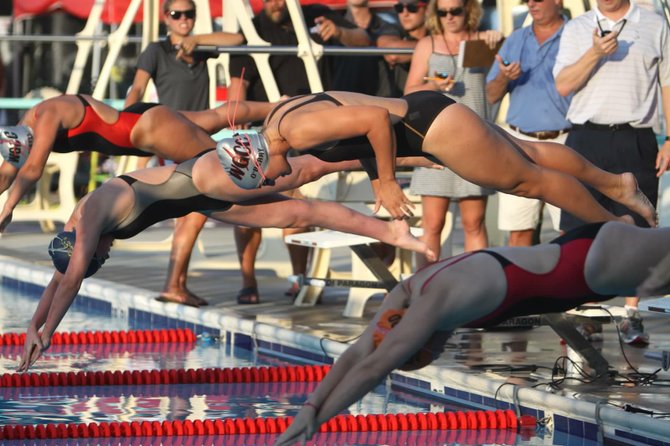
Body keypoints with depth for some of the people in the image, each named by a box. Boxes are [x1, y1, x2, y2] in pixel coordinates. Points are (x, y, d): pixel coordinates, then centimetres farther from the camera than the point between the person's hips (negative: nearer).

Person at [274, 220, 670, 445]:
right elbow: (358, 354, -1)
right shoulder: (408, 293, -4)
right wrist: (310, 406, -9)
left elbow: (374, 367, -31)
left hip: (593, 262, -7)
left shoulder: (436, 304, -30)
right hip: (568, 255, 7)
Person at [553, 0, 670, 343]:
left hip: (636, 140, -1)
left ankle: (631, 315, 5)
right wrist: (595, 53, -15)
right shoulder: (577, 29, 10)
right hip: (587, 137, 1)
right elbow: (563, 84, 1)